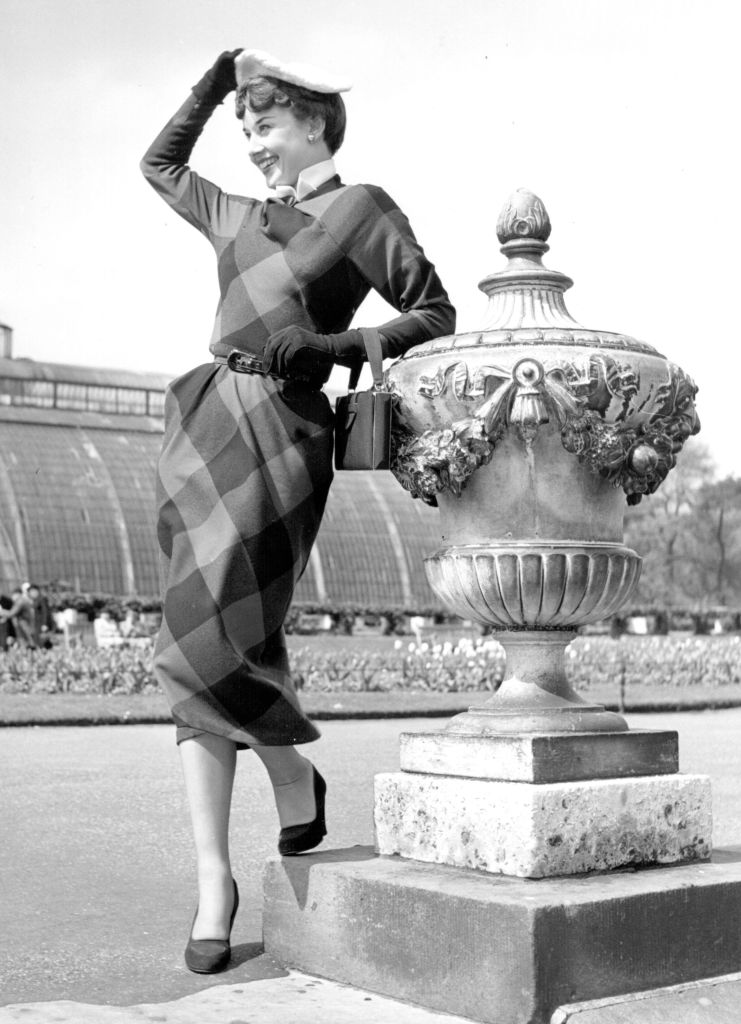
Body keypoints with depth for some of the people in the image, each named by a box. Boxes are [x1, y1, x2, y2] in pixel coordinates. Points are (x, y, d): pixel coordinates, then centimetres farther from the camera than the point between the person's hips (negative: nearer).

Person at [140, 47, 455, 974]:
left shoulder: (362, 209, 6)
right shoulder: (238, 216, 23)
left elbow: (434, 316, 1)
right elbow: (159, 166, 40)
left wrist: (335, 347, -11)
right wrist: (209, 88, 31)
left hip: (282, 431, -6)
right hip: (203, 422, 6)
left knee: (206, 647, -18)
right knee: (204, 652, -2)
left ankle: (295, 775, 12)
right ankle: (212, 881, 1)